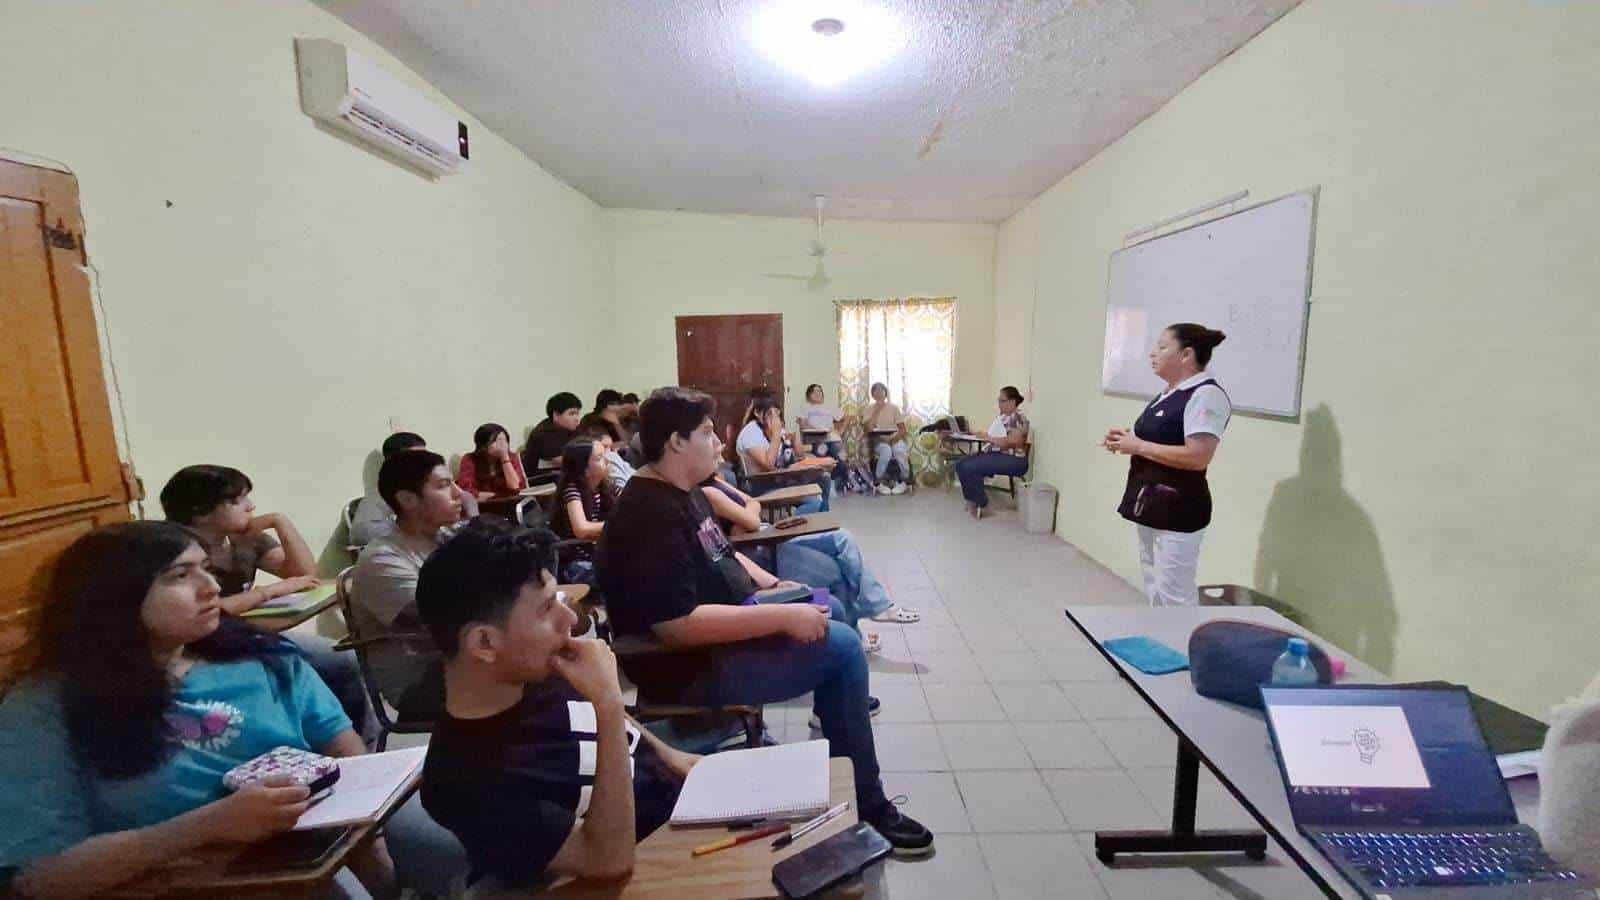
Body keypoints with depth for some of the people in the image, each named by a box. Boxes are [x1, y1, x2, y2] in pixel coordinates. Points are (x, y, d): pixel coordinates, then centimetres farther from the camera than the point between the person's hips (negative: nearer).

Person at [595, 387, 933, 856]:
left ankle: (839, 705, 42)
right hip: (695, 665, -10)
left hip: (731, 614, 11)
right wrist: (782, 617, -29)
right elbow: (677, 626, -32)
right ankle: (866, 807, -1)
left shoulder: (685, 491, 6)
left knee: (830, 607, 18)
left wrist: (773, 585, 6)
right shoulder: (651, 516, -26)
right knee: (842, 646, -17)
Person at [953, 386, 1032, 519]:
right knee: (961, 463, -6)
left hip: (1013, 459, -9)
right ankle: (973, 499, 2)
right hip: (996, 454, 10)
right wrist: (983, 436, 3)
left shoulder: (1018, 418, -13)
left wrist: (990, 438, -22)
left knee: (970, 467, -25)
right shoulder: (1002, 416, 16)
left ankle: (982, 503, -9)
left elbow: (1014, 441, -24)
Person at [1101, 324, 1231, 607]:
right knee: (1154, 589, 19)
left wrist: (1138, 446, -18)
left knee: (1174, 596, -2)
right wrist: (1126, 440, 3)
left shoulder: (1206, 395, -17)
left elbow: (1197, 457, -25)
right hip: (1150, 504, 10)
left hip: (1178, 511, -10)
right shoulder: (1168, 394, 13)